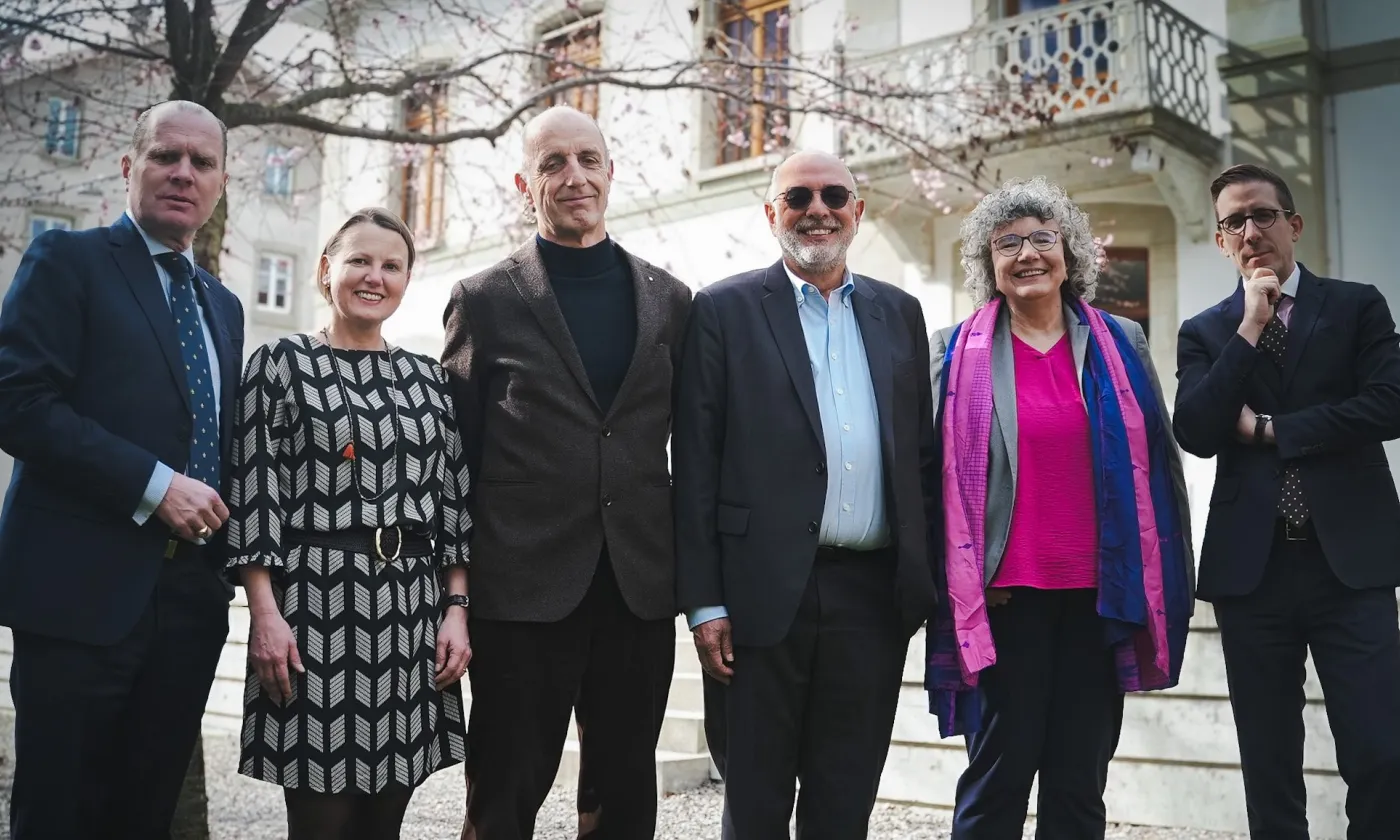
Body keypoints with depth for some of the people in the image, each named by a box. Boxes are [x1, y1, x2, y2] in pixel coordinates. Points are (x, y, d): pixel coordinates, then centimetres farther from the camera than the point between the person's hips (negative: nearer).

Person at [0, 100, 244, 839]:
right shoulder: (67, 261, -1)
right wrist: (152, 486, -17)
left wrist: (222, 521, 5)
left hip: (193, 597, 6)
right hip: (83, 587, -6)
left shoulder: (222, 303, 19)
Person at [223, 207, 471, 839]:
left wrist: (457, 610, 3)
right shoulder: (281, 363, 3)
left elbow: (454, 499, 11)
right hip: (317, 603, -3)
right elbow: (253, 493, -4)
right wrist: (265, 613, -12)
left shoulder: (427, 377, 13)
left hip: (414, 609, 4)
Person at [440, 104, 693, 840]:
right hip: (523, 588, -2)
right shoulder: (485, 300, 2)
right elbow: (457, 455, 1)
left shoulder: (669, 299, 9)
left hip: (641, 588, 3)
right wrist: (456, 588, -2)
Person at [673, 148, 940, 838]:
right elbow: (696, 465, -3)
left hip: (875, 594, 3)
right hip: (766, 592, -3)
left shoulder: (899, 313, 12)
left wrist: (927, 578, 8)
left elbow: (921, 451, 14)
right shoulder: (725, 310, 0)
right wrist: (704, 603, -8)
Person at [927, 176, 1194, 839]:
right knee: (998, 776, 3)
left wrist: (1161, 583, 4)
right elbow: (939, 472, 2)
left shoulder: (1120, 344, 9)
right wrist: (956, 581, -6)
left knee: (1081, 784, 10)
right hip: (1003, 594, -2)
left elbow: (1155, 464, 9)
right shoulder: (957, 353, 4)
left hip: (1097, 592, 2)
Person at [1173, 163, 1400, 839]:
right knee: (1269, 767, 8)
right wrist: (1249, 327, -8)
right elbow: (1195, 434, -6)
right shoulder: (1205, 333, 10)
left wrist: (1268, 429, -5)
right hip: (1251, 567, 1)